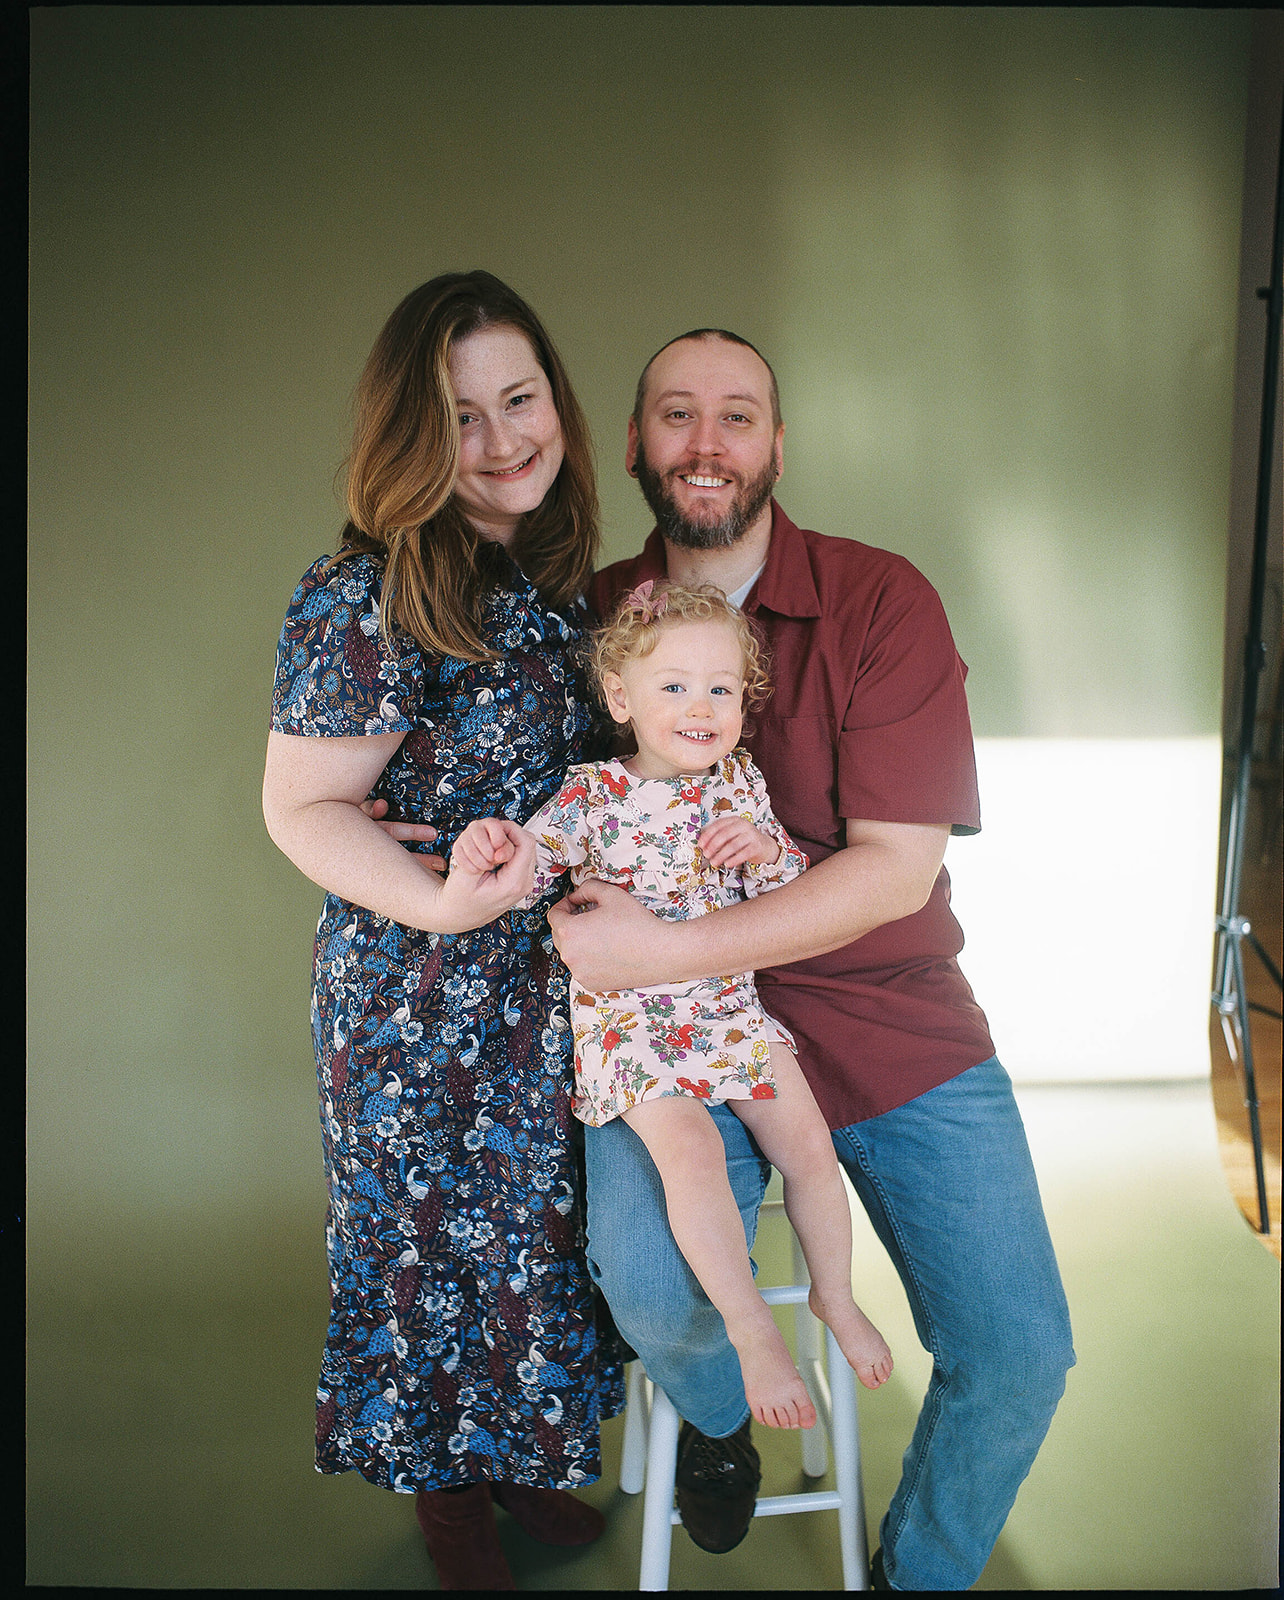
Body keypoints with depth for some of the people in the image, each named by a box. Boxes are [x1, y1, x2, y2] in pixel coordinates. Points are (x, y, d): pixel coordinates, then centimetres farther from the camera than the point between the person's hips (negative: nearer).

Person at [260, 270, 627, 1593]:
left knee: (540, 1217, 20)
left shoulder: (552, 574, 3)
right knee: (439, 1235, 12)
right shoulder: (366, 601, -20)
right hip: (422, 1000, -7)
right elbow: (301, 806, -17)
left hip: (560, 984, 7)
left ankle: (515, 1457, 46)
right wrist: (444, 901, -31)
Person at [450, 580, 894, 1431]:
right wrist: (494, 844, -34)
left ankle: (835, 1295, 23)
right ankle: (752, 1330, -10)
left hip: (730, 1002, 4)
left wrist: (764, 848, -13)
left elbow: (794, 890, 9)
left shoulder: (740, 781, 3)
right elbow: (530, 868, -12)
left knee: (808, 1142, -2)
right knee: (690, 1148, -25)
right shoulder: (595, 794, -10)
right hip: (628, 1018, -4)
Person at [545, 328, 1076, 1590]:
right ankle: (717, 1417, 15)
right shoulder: (596, 614, 2)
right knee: (648, 1288, -26)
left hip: (886, 1014, 0)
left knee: (1019, 1353, -8)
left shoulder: (881, 601, -7)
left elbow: (896, 867, -14)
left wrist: (665, 951, -22)